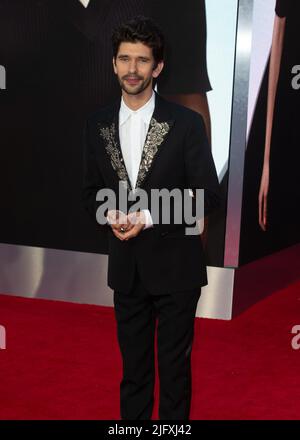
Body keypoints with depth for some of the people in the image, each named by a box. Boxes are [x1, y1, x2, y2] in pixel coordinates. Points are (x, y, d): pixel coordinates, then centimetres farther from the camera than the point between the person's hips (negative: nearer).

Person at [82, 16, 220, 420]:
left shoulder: (186, 122, -9)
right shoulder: (98, 123, 3)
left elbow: (207, 194, -9)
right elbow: (91, 190, 10)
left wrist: (149, 217, -19)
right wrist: (109, 215, -12)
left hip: (175, 265, -3)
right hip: (126, 265, 4)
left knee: (175, 365, 12)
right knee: (133, 365, 18)